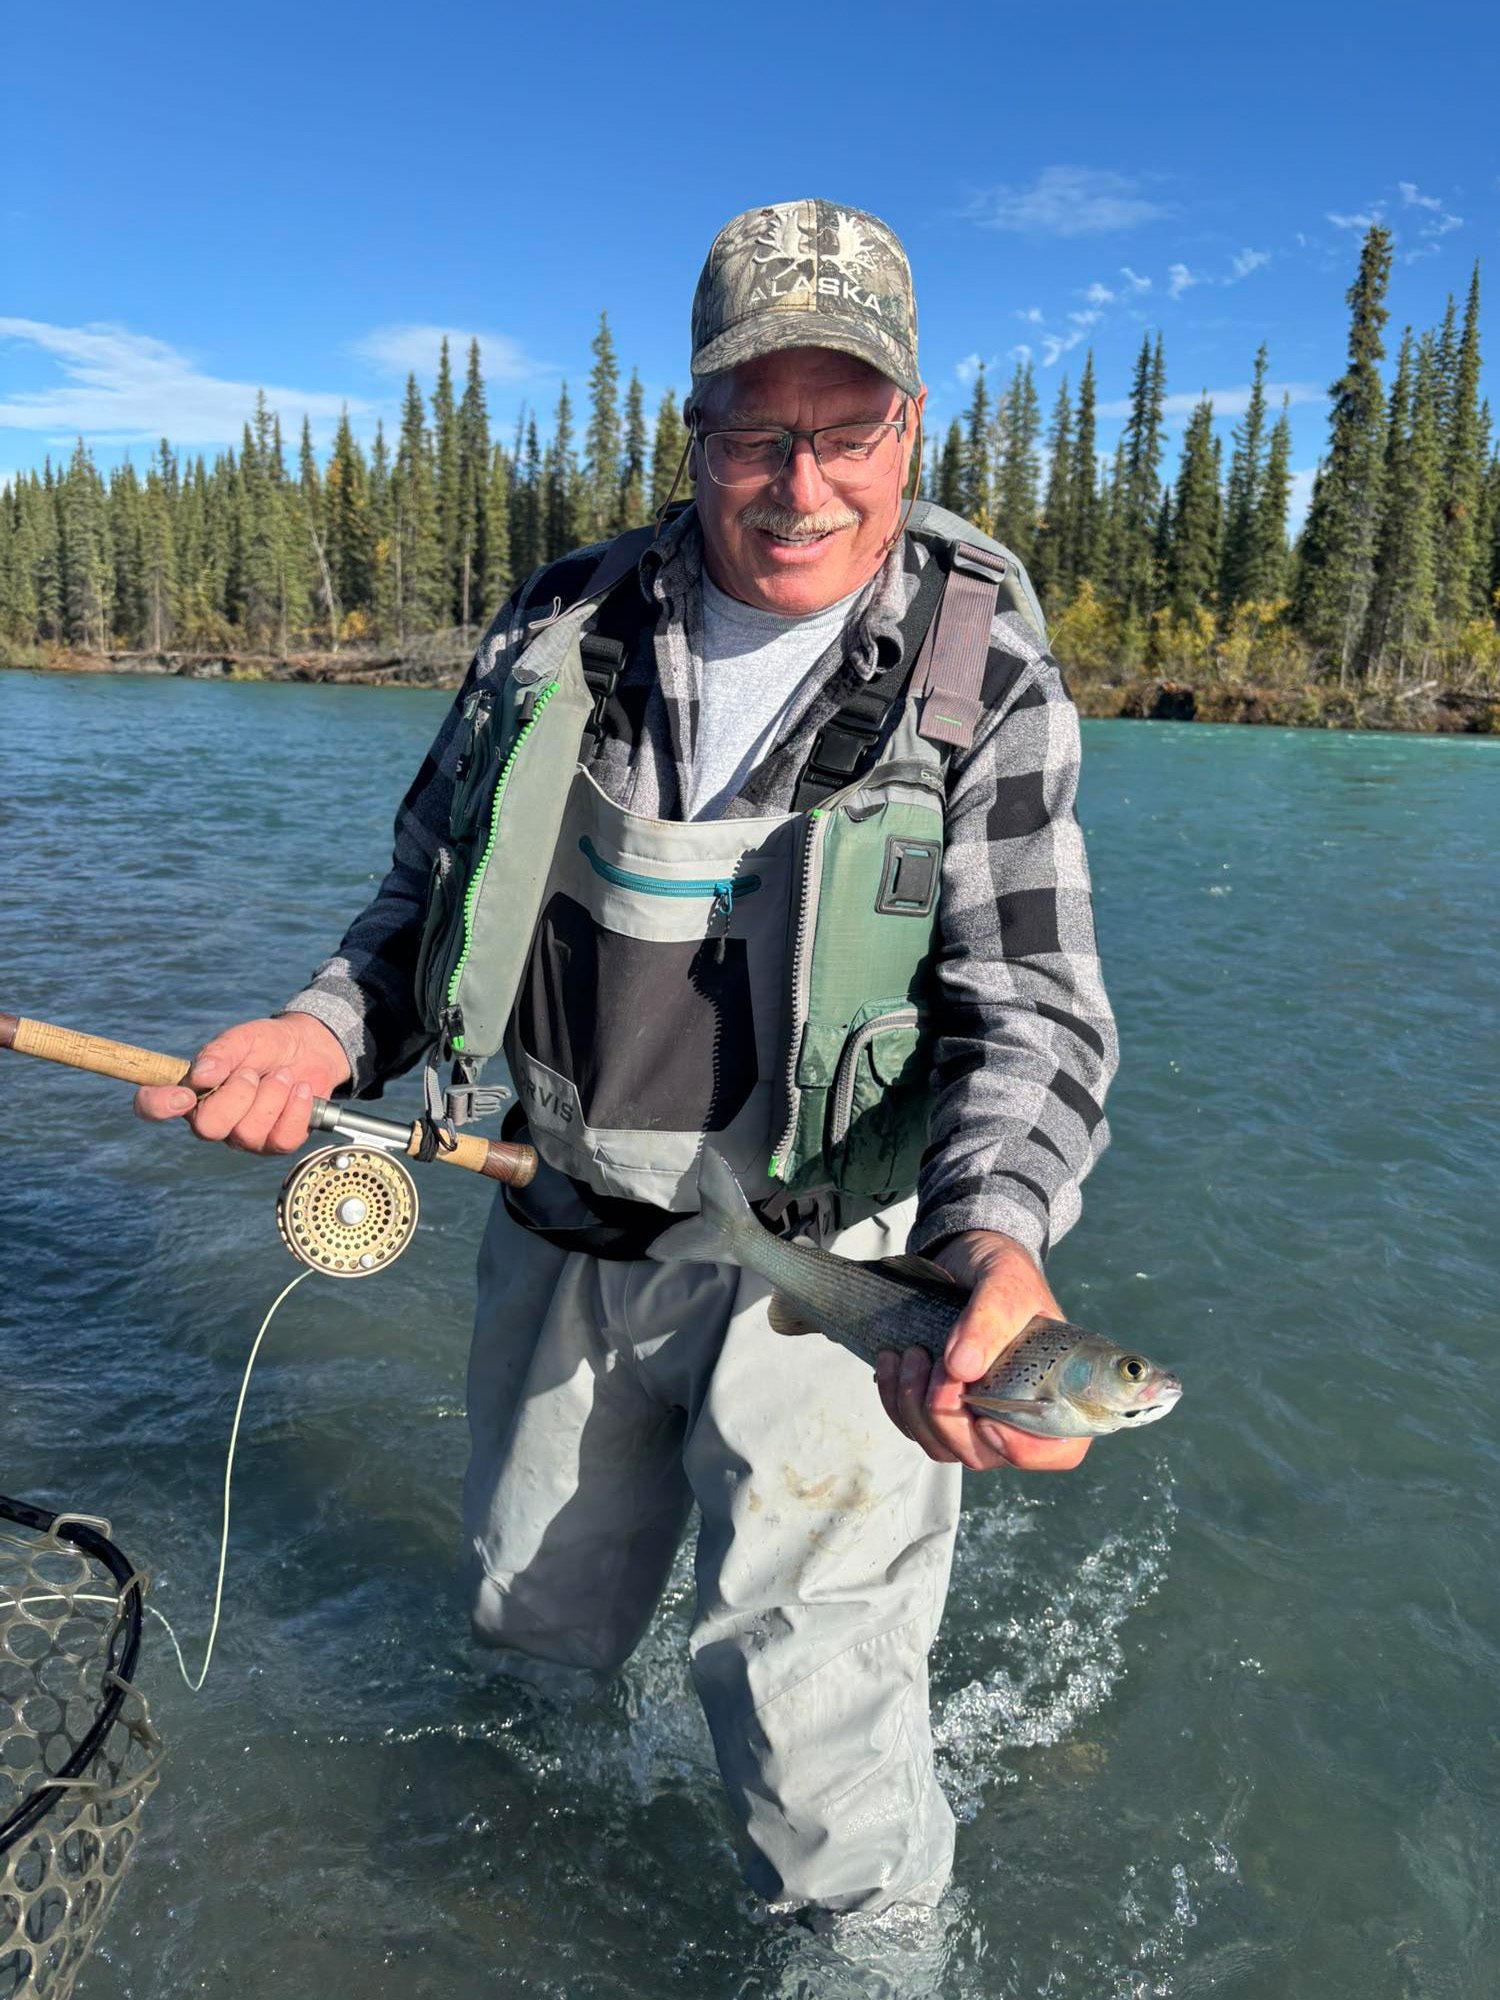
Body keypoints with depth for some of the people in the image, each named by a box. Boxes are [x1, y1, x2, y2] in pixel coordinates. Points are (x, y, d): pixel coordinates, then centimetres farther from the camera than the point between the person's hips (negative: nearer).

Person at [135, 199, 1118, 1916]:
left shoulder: (989, 684, -11)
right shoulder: (565, 626, -2)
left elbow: (1031, 1010, -17)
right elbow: (436, 882, 6)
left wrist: (997, 1237, -35)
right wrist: (329, 1031, -12)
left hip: (825, 1252, -4)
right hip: (567, 1236, 4)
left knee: (809, 1724, 1)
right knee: (535, 1631, 25)